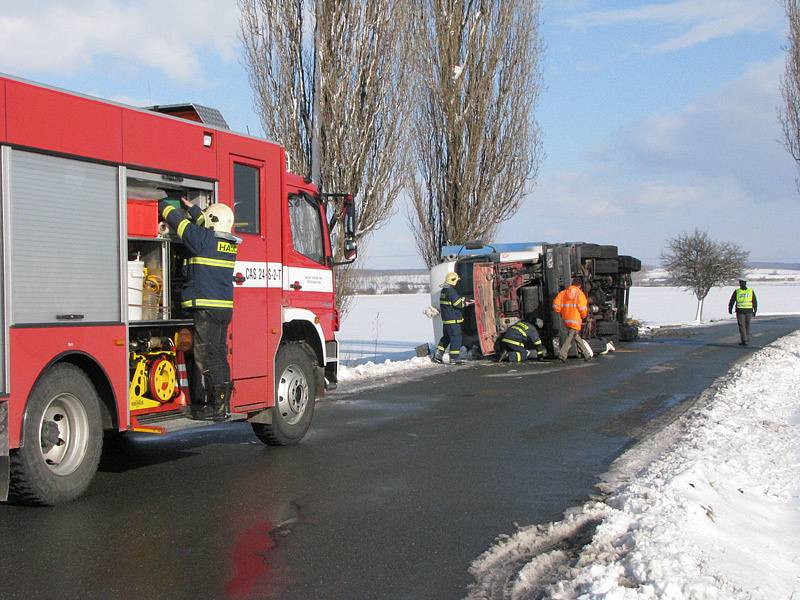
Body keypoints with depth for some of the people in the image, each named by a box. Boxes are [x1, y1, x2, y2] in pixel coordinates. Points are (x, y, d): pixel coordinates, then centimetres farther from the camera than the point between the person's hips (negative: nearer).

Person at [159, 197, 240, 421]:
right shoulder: (230, 243, 13)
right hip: (225, 308, 8)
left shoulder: (203, 238, -9)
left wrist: (163, 205, 20)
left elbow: (177, 220, 0)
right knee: (219, 356, 12)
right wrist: (193, 208, 43)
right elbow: (208, 226, 33)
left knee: (207, 357, -6)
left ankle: (219, 406, -8)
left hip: (206, 307, -8)